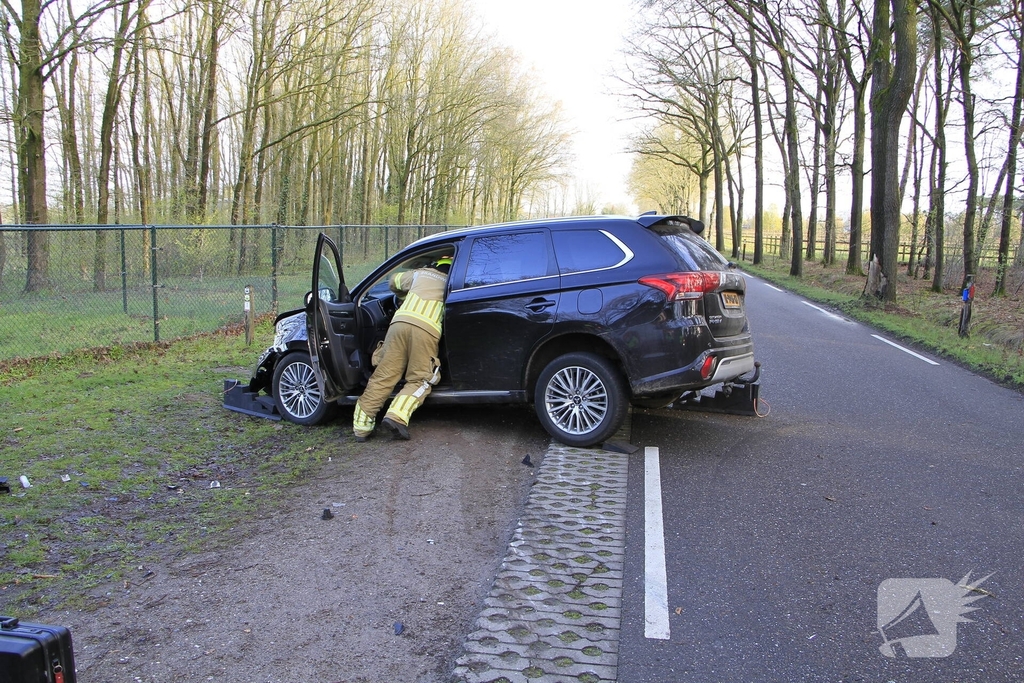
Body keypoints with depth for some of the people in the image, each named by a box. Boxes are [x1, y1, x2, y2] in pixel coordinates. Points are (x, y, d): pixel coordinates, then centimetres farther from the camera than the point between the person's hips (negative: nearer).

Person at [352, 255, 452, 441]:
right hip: (427, 330, -3)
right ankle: (397, 417, -18)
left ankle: (362, 426, 5)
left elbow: (394, 281, 44)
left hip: (400, 322, 3)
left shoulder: (420, 274, 29)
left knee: (383, 376, 5)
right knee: (419, 381, 5)